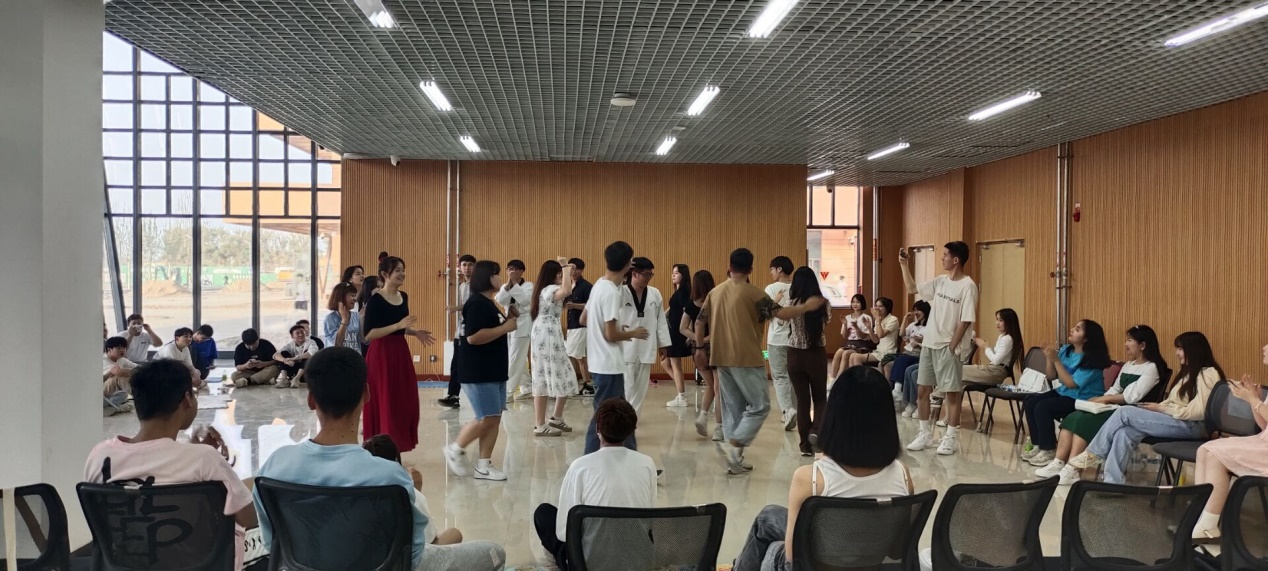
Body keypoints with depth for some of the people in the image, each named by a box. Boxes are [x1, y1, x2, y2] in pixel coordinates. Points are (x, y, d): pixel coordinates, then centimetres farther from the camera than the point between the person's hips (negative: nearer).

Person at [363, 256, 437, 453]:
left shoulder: (403, 296, 10)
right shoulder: (376, 300, -13)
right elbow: (368, 334, -20)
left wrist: (415, 332, 5)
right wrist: (398, 325, -24)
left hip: (401, 353, 8)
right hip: (381, 355, -8)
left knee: (405, 403, 9)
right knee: (385, 404, -1)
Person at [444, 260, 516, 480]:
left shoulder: (489, 303, 15)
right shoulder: (476, 303, -16)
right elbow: (473, 336, -26)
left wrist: (509, 318, 9)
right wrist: (506, 327, -20)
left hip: (494, 370, 10)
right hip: (478, 372, -10)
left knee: (495, 419, 8)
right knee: (487, 418, -8)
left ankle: (483, 466, 14)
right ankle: (454, 449, 13)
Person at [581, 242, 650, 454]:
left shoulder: (599, 285, 8)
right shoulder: (611, 292, -20)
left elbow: (584, 319, 17)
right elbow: (611, 335, -20)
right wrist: (632, 333, -3)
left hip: (601, 362, 10)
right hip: (608, 365, -10)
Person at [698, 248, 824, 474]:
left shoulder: (715, 292, 9)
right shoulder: (752, 293, -10)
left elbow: (700, 321, 12)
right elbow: (780, 313, -15)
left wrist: (700, 347, 23)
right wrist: (807, 306, -2)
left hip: (722, 359, 7)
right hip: (747, 359, -6)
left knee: (732, 408, 12)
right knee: (760, 406, 4)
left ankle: (734, 459, 12)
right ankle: (735, 443, -12)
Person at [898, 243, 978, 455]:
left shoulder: (967, 286, -13)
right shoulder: (940, 281, 8)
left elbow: (966, 320, -15)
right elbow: (912, 288, 16)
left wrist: (951, 346, -14)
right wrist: (904, 265, 9)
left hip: (948, 347, -7)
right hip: (928, 344, 7)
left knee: (952, 392, 2)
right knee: (923, 390, 9)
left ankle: (951, 438, 10)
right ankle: (925, 434, 19)